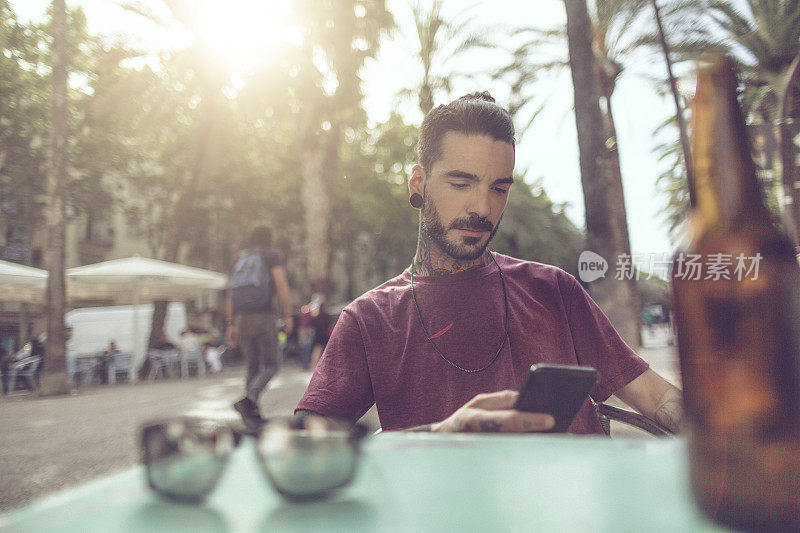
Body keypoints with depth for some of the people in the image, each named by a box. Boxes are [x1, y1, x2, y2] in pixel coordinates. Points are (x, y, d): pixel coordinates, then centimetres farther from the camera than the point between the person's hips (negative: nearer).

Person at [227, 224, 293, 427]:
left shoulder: (240, 259, 17)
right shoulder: (273, 255, 2)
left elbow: (231, 295, 12)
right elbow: (281, 285, -11)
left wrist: (231, 325, 14)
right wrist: (288, 315, -7)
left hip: (242, 319, 5)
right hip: (264, 318, -5)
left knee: (253, 367, 15)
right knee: (270, 366, 3)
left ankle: (252, 412, 9)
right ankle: (247, 401, -19)